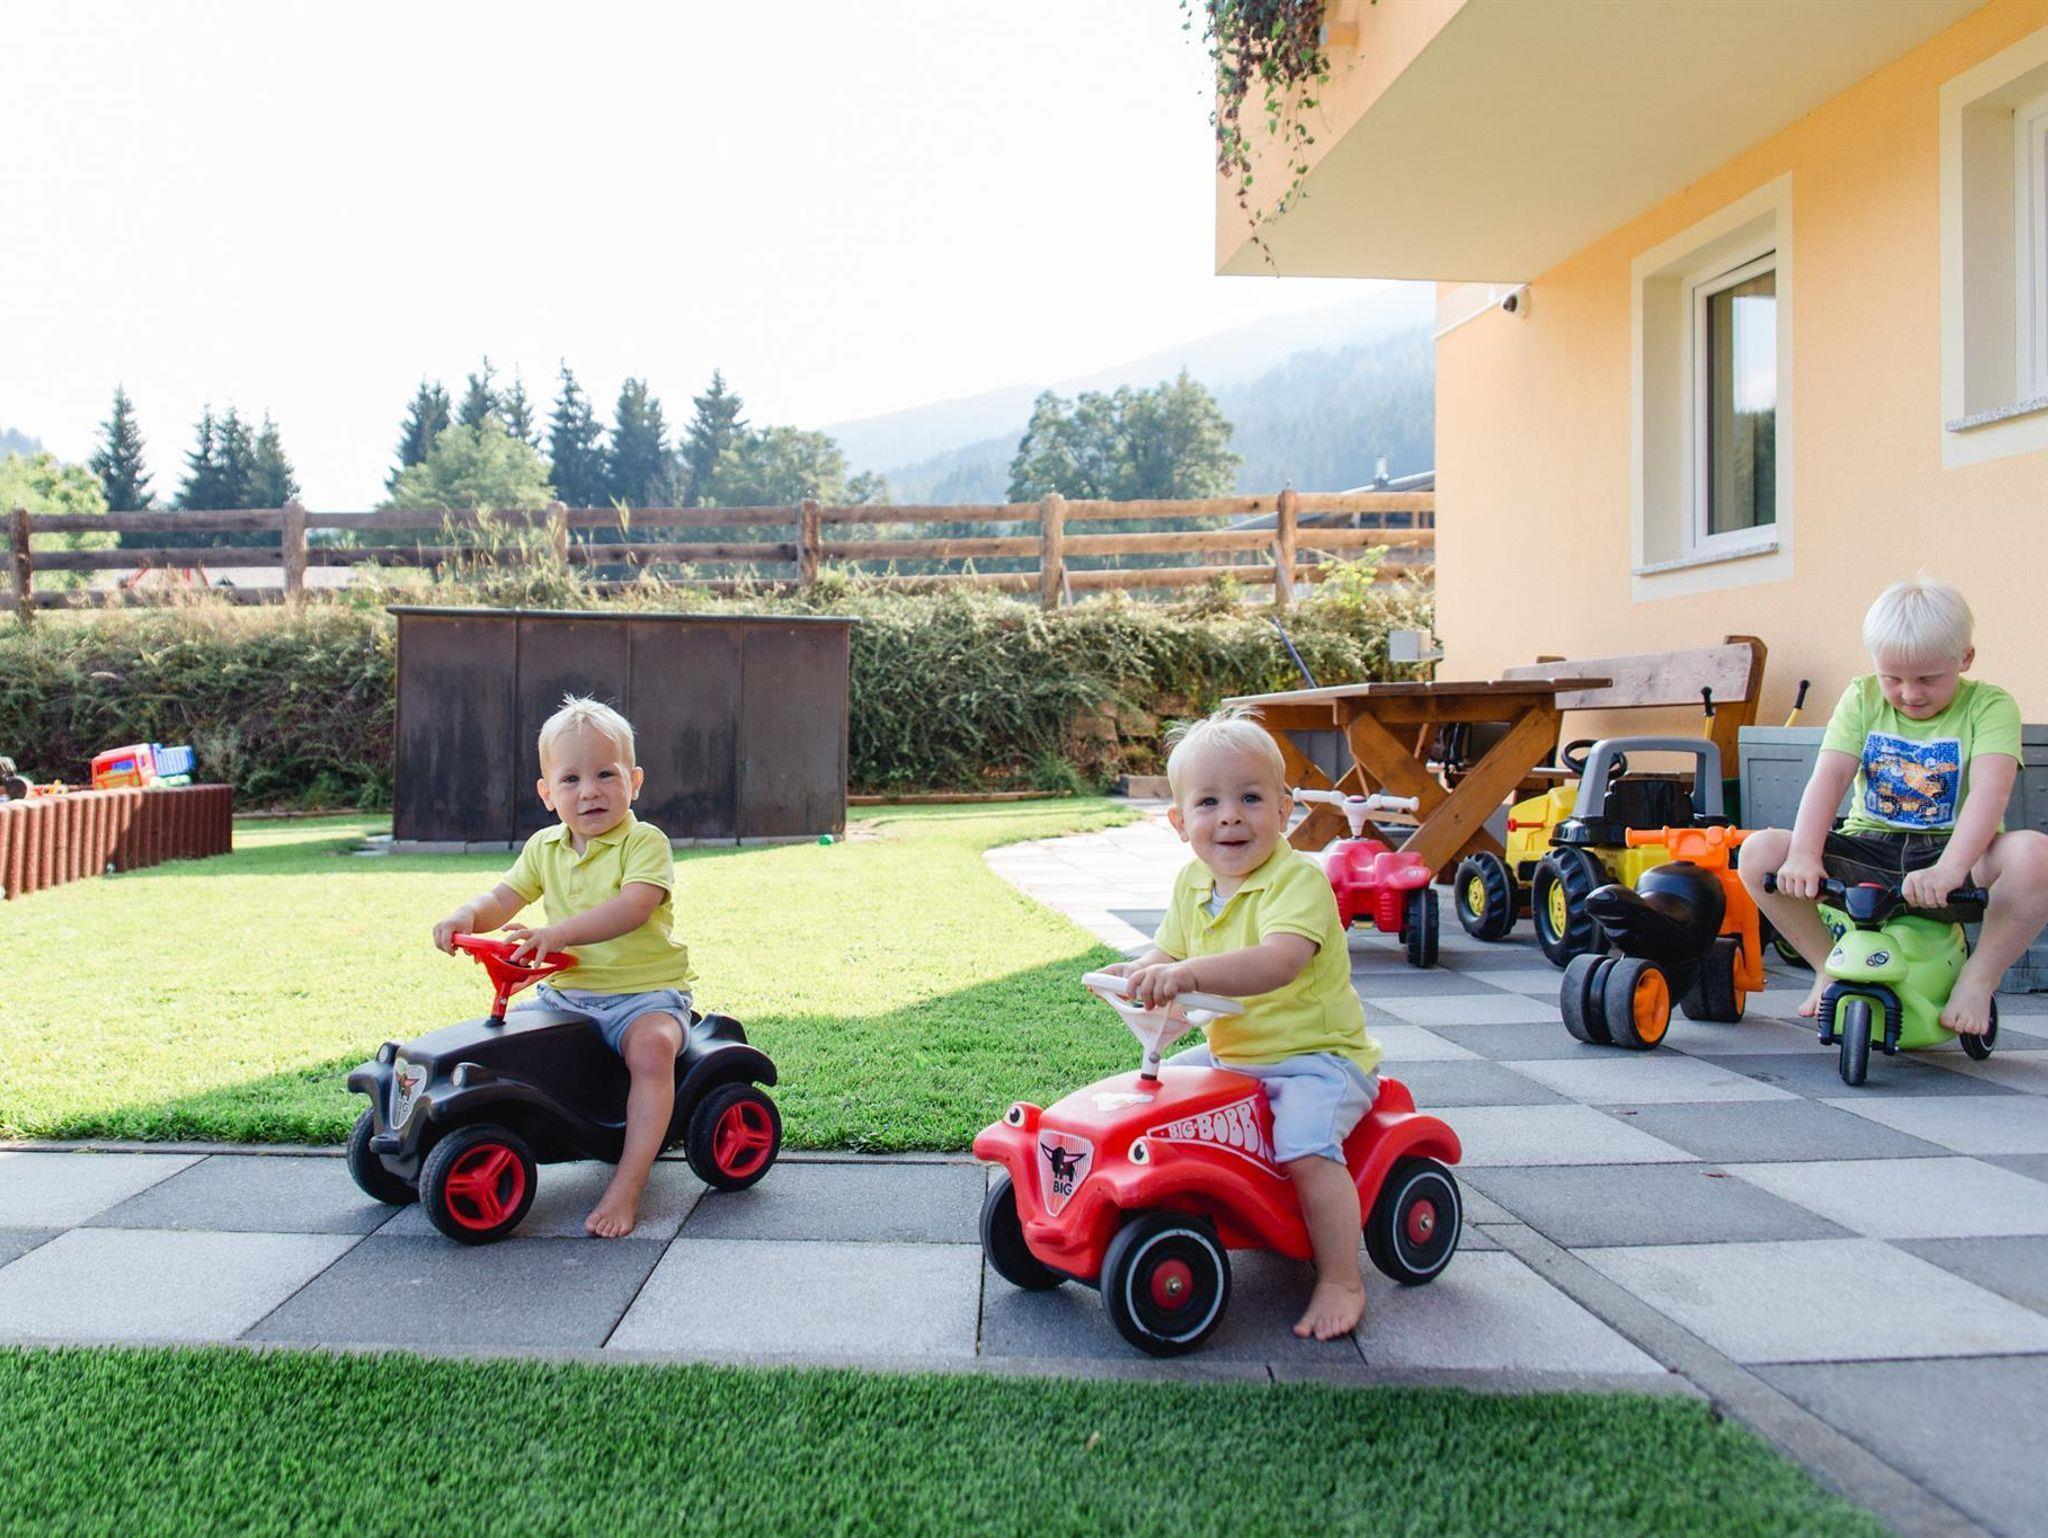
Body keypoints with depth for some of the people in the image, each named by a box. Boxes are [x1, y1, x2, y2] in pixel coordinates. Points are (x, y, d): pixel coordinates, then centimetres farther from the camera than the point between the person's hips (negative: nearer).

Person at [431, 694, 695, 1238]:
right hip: (566, 993, 7)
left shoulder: (645, 842, -11)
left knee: (652, 1048, -32)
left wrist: (559, 933, -40)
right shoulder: (544, 847, 9)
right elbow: (504, 898, 7)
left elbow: (633, 907, -27)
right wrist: (467, 916, -17)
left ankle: (628, 1184, -30)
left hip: (644, 991, -6)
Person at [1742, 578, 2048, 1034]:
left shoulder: (1988, 705, -5)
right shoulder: (1863, 697, 3)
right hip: (1870, 848, 2)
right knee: (1759, 852, -20)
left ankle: (1978, 978, -13)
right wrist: (1804, 856, -30)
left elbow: (1989, 791, -22)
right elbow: (1829, 777, -12)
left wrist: (1949, 869, -41)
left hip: (1953, 852, -2)